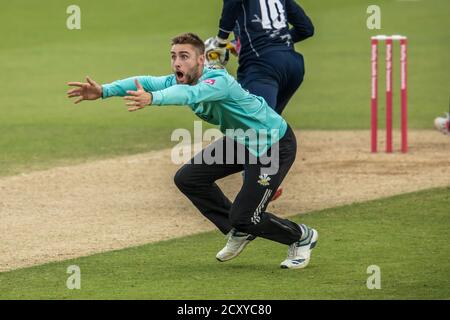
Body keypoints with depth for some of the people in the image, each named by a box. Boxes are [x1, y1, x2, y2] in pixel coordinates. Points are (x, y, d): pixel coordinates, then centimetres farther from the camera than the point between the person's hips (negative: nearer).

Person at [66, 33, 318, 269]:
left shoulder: (219, 81, -32)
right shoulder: (182, 80, -7)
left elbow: (190, 94, -53)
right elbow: (145, 82, -20)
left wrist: (152, 99, -71)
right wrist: (104, 91, -35)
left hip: (275, 146, -9)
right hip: (240, 141, 9)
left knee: (243, 217, -10)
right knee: (188, 179, 5)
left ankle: (302, 237, 17)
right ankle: (239, 233, 21)